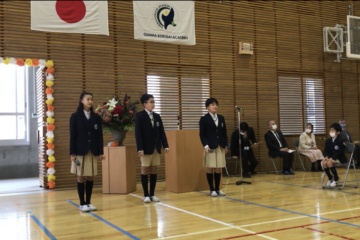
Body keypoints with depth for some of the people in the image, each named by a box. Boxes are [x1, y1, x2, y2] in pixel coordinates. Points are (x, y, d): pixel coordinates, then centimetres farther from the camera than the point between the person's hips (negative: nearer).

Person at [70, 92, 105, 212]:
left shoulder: (96, 117, 8)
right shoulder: (75, 116, 0)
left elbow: (99, 135, 7)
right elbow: (73, 136, -3)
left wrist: (101, 151, 1)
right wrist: (72, 153, -9)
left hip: (93, 152, 3)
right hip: (80, 151, -3)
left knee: (90, 177, 5)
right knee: (81, 177, 3)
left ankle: (88, 202, 15)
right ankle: (82, 203, 11)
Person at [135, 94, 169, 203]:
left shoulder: (157, 116, 11)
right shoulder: (140, 116, -5)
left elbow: (161, 132, 10)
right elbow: (138, 133, -12)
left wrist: (165, 145, 2)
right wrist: (140, 148, -19)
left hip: (156, 147, 5)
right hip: (146, 148, -5)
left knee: (153, 170, 7)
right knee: (145, 169, 2)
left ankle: (152, 194, 12)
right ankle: (146, 195, 8)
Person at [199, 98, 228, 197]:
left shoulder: (221, 118, 13)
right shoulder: (204, 119, -2)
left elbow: (224, 133, 14)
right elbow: (202, 134, -6)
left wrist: (226, 145, 10)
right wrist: (205, 145, -17)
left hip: (220, 146, 4)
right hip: (210, 147, -4)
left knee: (219, 168, 5)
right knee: (210, 168, 0)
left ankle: (217, 189, 14)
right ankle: (212, 190, 8)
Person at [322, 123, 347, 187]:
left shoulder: (341, 140, -11)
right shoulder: (328, 140, 8)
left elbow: (339, 152, -17)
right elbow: (326, 151, 8)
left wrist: (332, 158, -27)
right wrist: (326, 156, -14)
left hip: (340, 158, -6)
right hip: (331, 158, 6)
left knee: (329, 163, -32)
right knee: (323, 163, -25)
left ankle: (336, 179, -9)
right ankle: (330, 178, -1)